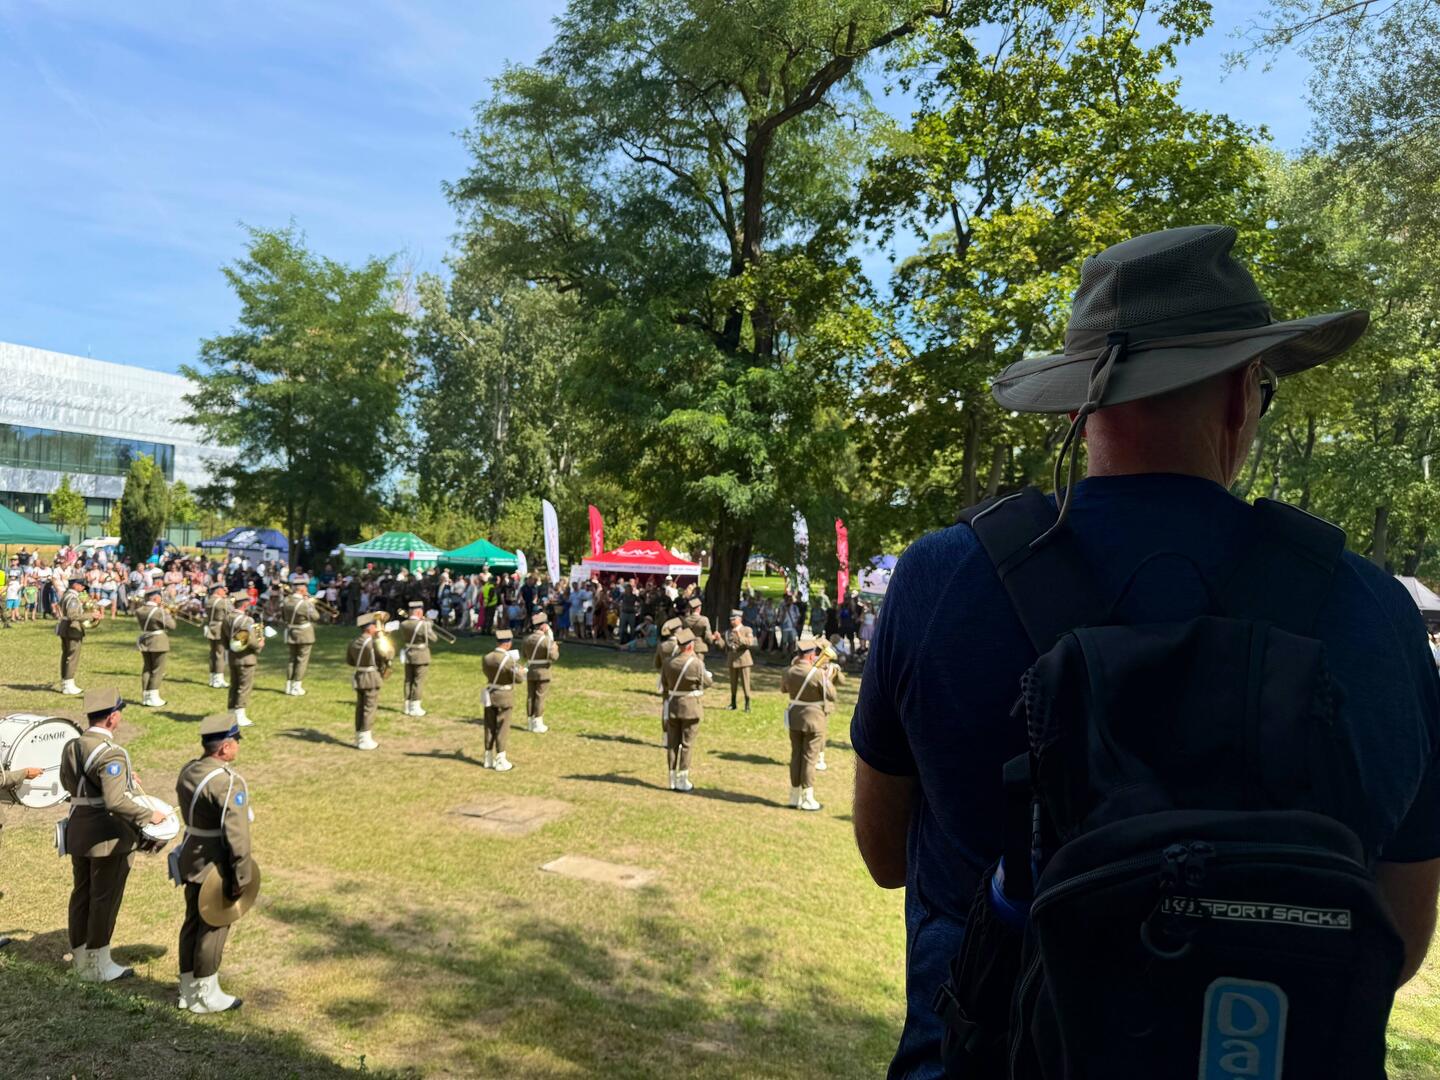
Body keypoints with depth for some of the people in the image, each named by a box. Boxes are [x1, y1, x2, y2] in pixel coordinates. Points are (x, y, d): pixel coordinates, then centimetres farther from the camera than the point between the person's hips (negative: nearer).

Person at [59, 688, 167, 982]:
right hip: (109, 835, -8)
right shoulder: (111, 754, -25)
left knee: (81, 893, 19)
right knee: (104, 898, 5)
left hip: (78, 831, 8)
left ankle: (79, 957, 33)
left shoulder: (72, 746, 3)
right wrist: (148, 815, -19)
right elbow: (115, 802, -32)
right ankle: (97, 965, 16)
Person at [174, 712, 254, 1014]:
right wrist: (241, 876, -17)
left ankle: (188, 990, 32)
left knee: (192, 922, 19)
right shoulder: (228, 782, -24)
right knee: (213, 927, 5)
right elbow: (236, 834, -25)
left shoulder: (187, 771, 4)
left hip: (191, 857, 9)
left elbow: (187, 813, 14)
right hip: (216, 865, -9)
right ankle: (205, 996, 17)